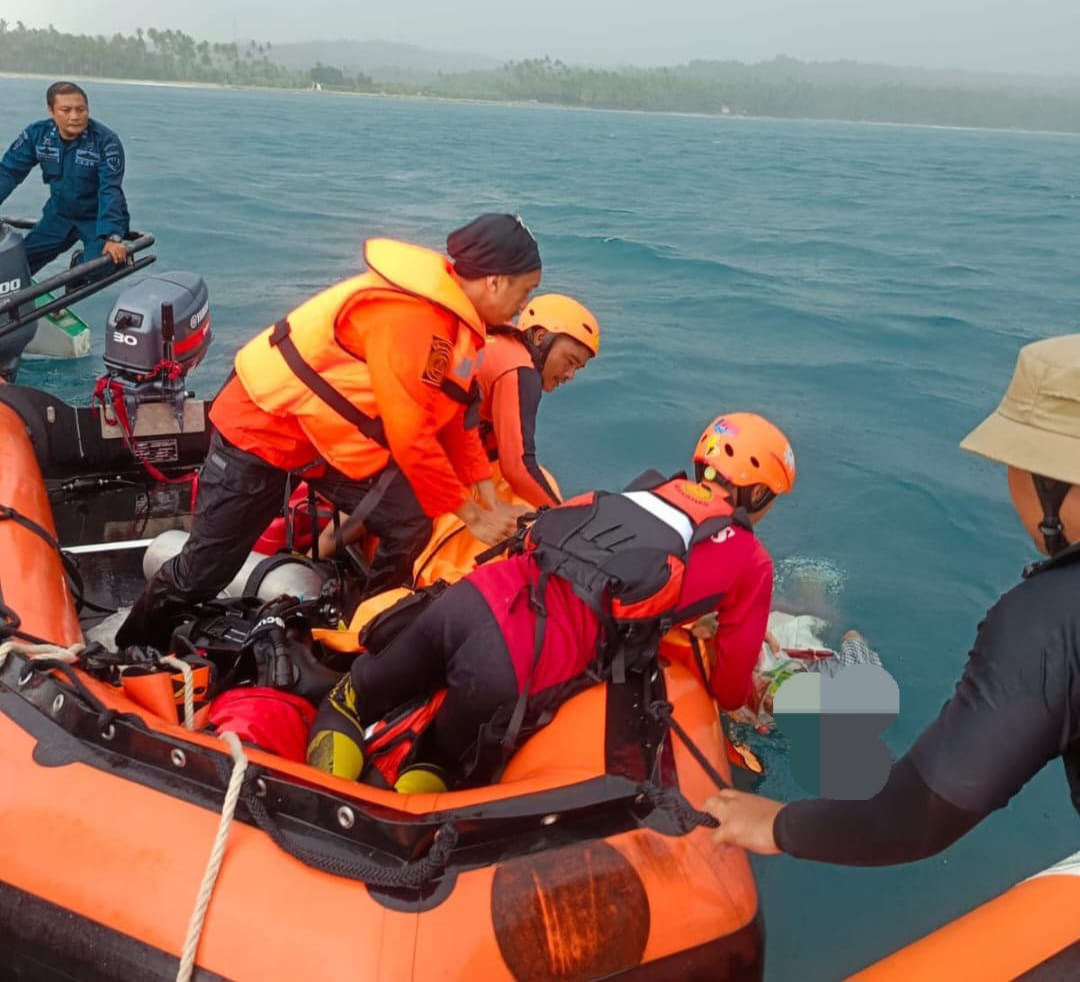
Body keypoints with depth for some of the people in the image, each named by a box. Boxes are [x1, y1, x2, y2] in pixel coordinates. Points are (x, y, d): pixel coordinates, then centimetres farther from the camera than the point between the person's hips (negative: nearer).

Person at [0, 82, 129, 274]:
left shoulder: (106, 141, -23)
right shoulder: (37, 133, -10)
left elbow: (110, 191, -30)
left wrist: (112, 237, -41)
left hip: (97, 218, -4)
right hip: (58, 215, 4)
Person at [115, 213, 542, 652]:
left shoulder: (449, 306, -2)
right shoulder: (409, 318, -31)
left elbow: (452, 415, 2)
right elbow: (412, 438, -29)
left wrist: (490, 500, -5)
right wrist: (471, 515, -18)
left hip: (329, 431, 9)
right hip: (262, 425, -8)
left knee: (413, 522, -8)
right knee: (206, 568, 4)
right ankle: (132, 650, 31)